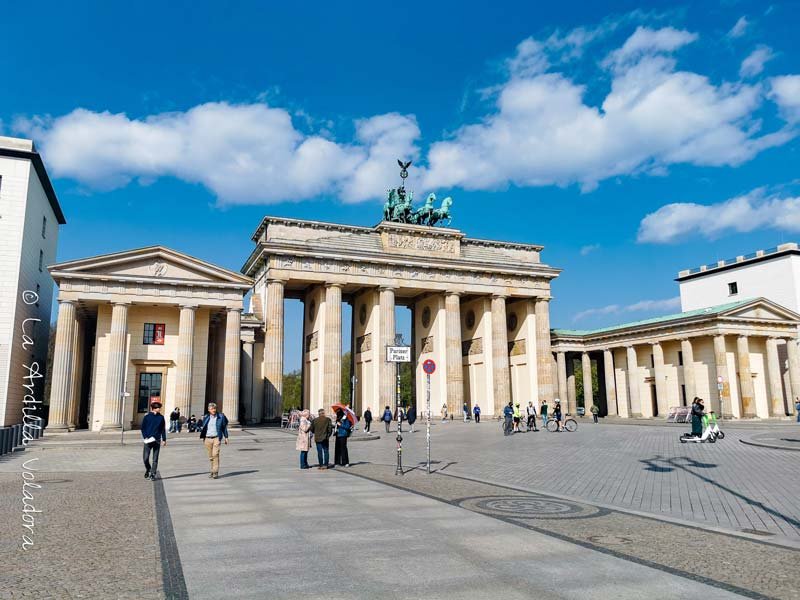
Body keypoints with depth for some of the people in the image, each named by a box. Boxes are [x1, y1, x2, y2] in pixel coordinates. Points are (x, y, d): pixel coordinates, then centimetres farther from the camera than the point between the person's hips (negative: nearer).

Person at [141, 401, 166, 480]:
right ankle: (148, 469, 26)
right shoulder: (147, 416, -1)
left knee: (155, 459, 1)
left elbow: (163, 429, 9)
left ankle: (152, 474, 8)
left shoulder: (161, 417, 5)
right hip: (148, 440, -1)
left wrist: (164, 439, 5)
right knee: (145, 458, -2)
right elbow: (143, 428, 2)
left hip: (157, 441, 1)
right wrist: (145, 437, -9)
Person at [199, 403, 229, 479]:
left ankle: (215, 472, -11)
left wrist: (226, 437, 9)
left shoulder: (221, 417, 3)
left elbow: (224, 427, 9)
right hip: (208, 439, 3)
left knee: (215, 454, -14)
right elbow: (203, 428, 18)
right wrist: (203, 437, 12)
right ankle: (212, 470, 21)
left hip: (217, 438, -3)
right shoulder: (206, 418, 8)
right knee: (210, 456, 7)